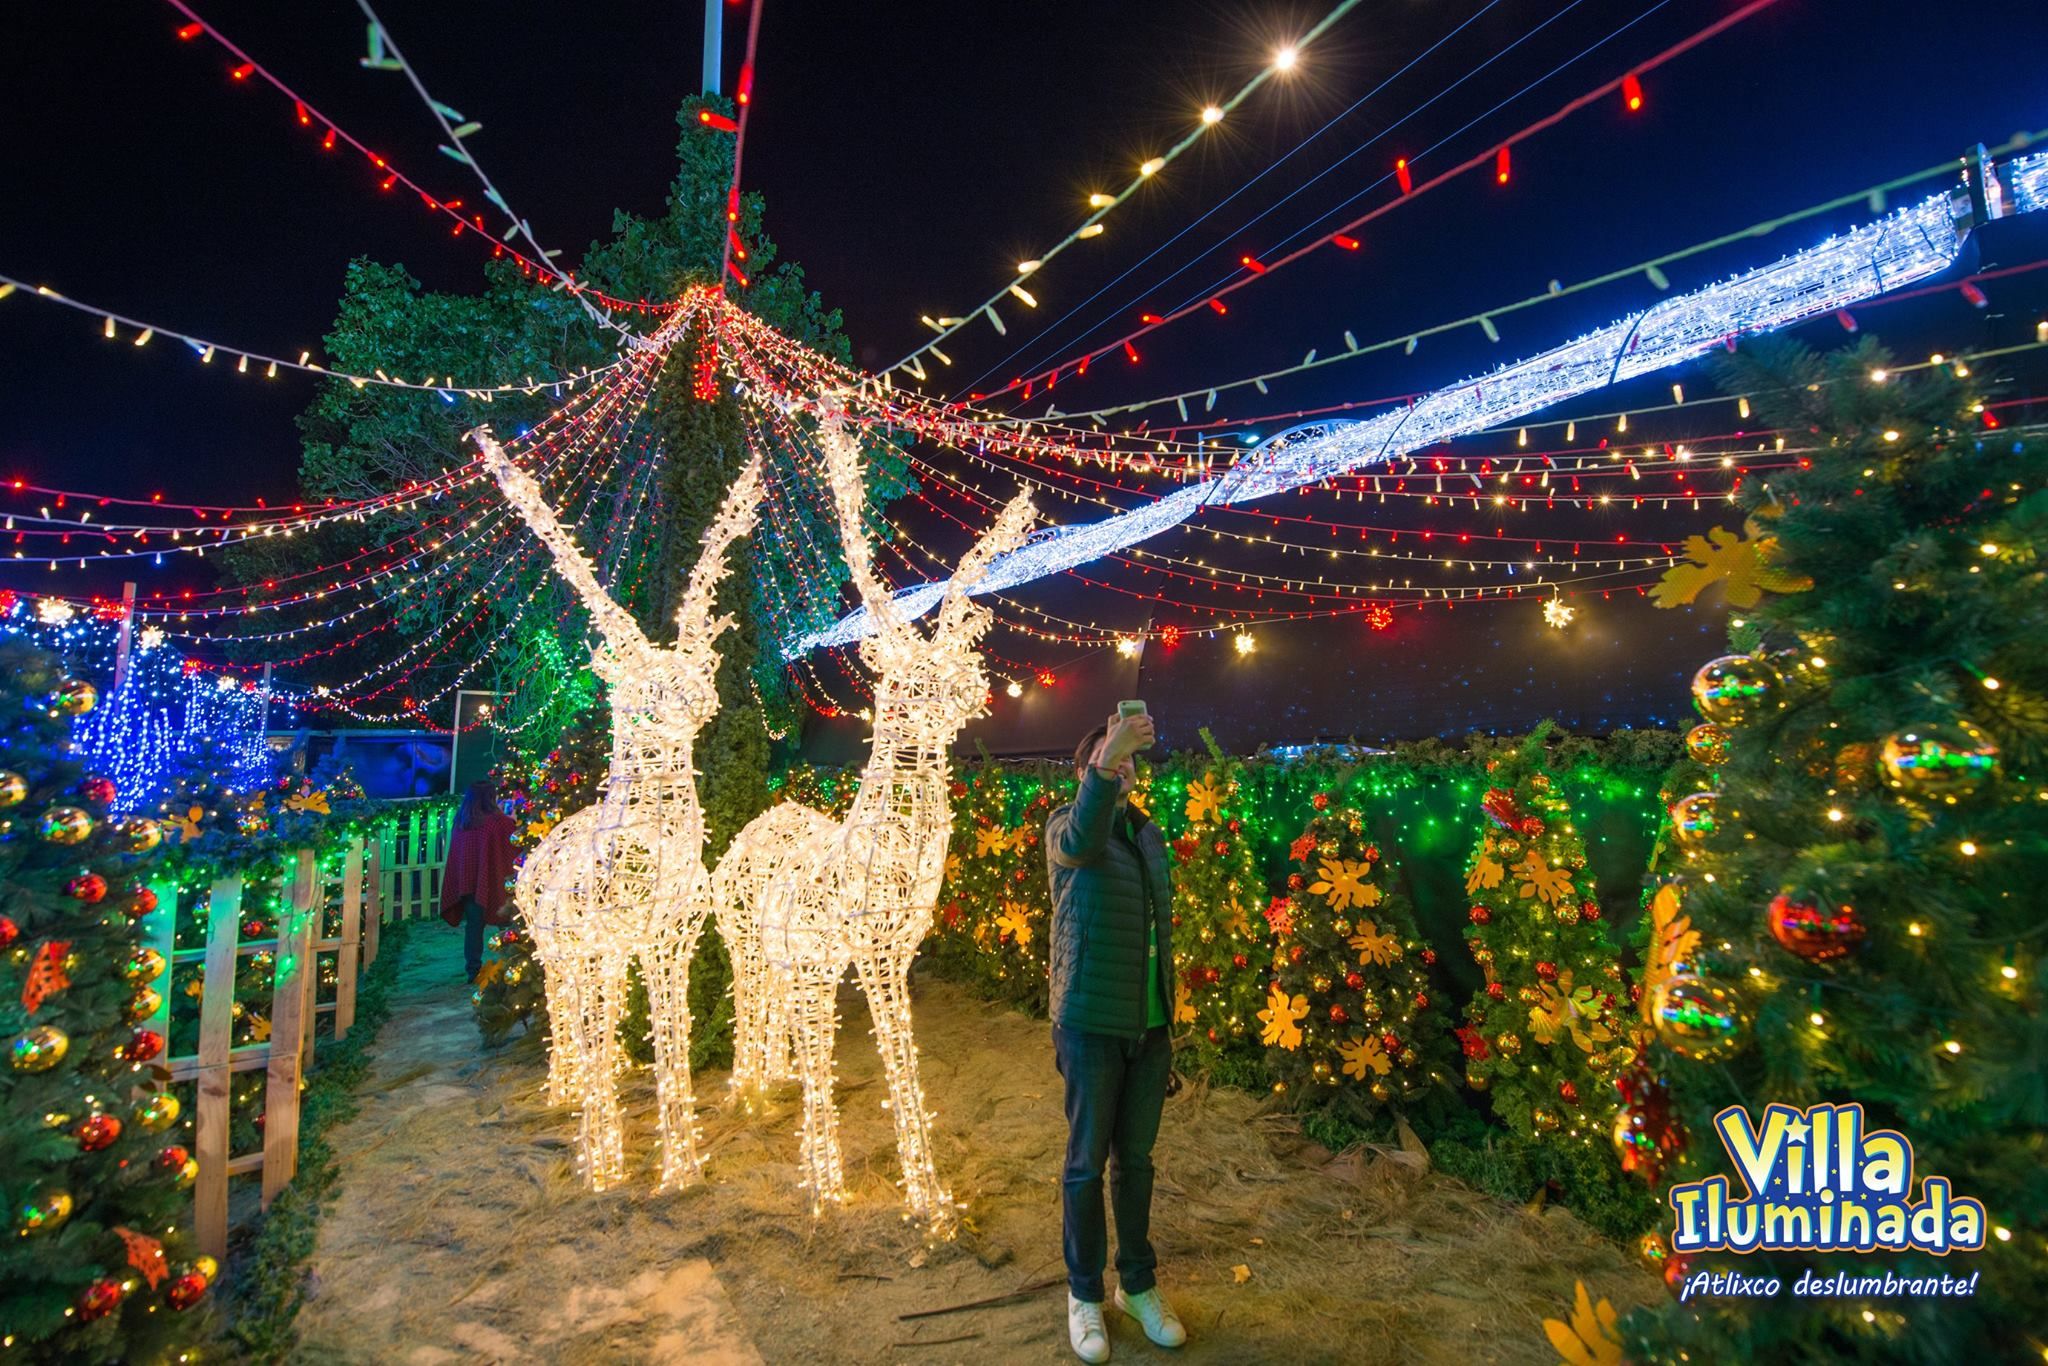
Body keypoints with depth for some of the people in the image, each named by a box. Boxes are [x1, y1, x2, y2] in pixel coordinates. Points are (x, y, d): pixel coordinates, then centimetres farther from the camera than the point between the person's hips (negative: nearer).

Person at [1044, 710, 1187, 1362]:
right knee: (1088, 1162, 8)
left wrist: (1167, 1019, 15)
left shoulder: (1150, 834, 9)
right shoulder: (1064, 825, -8)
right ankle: (1085, 1294, 26)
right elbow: (1081, 842, -35)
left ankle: (1139, 1283, 33)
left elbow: (1159, 927, 14)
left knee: (1136, 1158, 16)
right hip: (1092, 1024, -5)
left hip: (1151, 1026, 5)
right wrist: (1107, 760, -50)